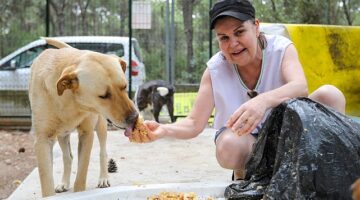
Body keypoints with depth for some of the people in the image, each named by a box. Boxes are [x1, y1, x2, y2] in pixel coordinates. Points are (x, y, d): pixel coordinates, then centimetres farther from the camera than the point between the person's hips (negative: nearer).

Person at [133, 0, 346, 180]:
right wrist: (163, 130, -37)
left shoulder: (281, 48, -14)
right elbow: (194, 124, -14)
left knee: (330, 94, -25)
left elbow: (301, 87, -35)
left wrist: (264, 100, -56)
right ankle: (244, 175, -2)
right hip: (244, 142, 0)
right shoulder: (215, 70, -12)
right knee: (230, 146, -38)